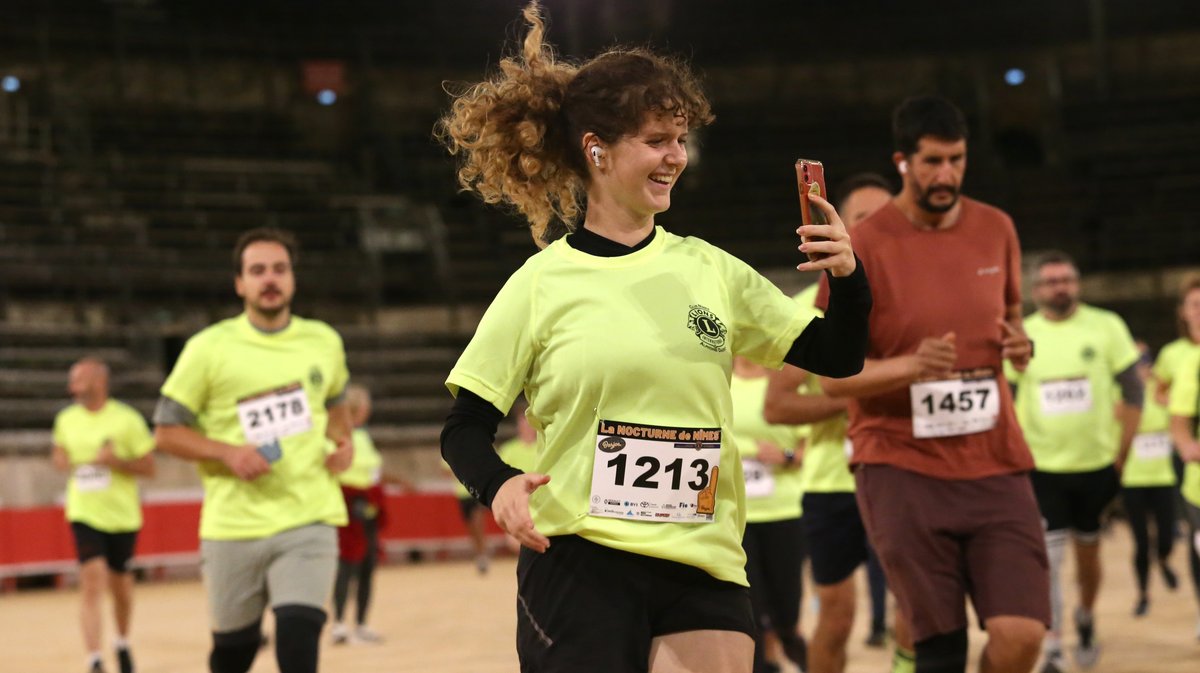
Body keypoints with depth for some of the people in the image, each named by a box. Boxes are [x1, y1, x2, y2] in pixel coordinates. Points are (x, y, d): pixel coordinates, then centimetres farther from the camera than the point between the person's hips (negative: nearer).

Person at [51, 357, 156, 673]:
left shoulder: (127, 419, -8)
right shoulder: (66, 419, 4)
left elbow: (148, 467, -5)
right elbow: (60, 450, 23)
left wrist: (116, 461, -21)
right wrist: (60, 458, -1)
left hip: (123, 516, -1)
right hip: (85, 514, 1)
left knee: (120, 586, 13)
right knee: (93, 584, -15)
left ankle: (122, 643, 40)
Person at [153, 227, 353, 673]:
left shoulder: (324, 342, 6)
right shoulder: (209, 349, -4)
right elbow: (167, 431, -1)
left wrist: (343, 442, 6)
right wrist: (228, 453, -16)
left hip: (308, 519, 1)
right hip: (233, 525, -1)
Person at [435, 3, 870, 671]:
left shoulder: (710, 270, 7)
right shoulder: (542, 285, -2)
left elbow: (836, 359, 11)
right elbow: (466, 427, 0)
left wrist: (848, 278, -8)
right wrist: (499, 484, -20)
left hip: (704, 566, 3)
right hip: (578, 561, -3)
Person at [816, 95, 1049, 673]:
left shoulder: (996, 230, 8)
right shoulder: (861, 249, -6)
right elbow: (832, 376, -5)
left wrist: (1018, 342, 1)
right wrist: (911, 365, -23)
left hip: (995, 462, 3)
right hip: (901, 467, -3)